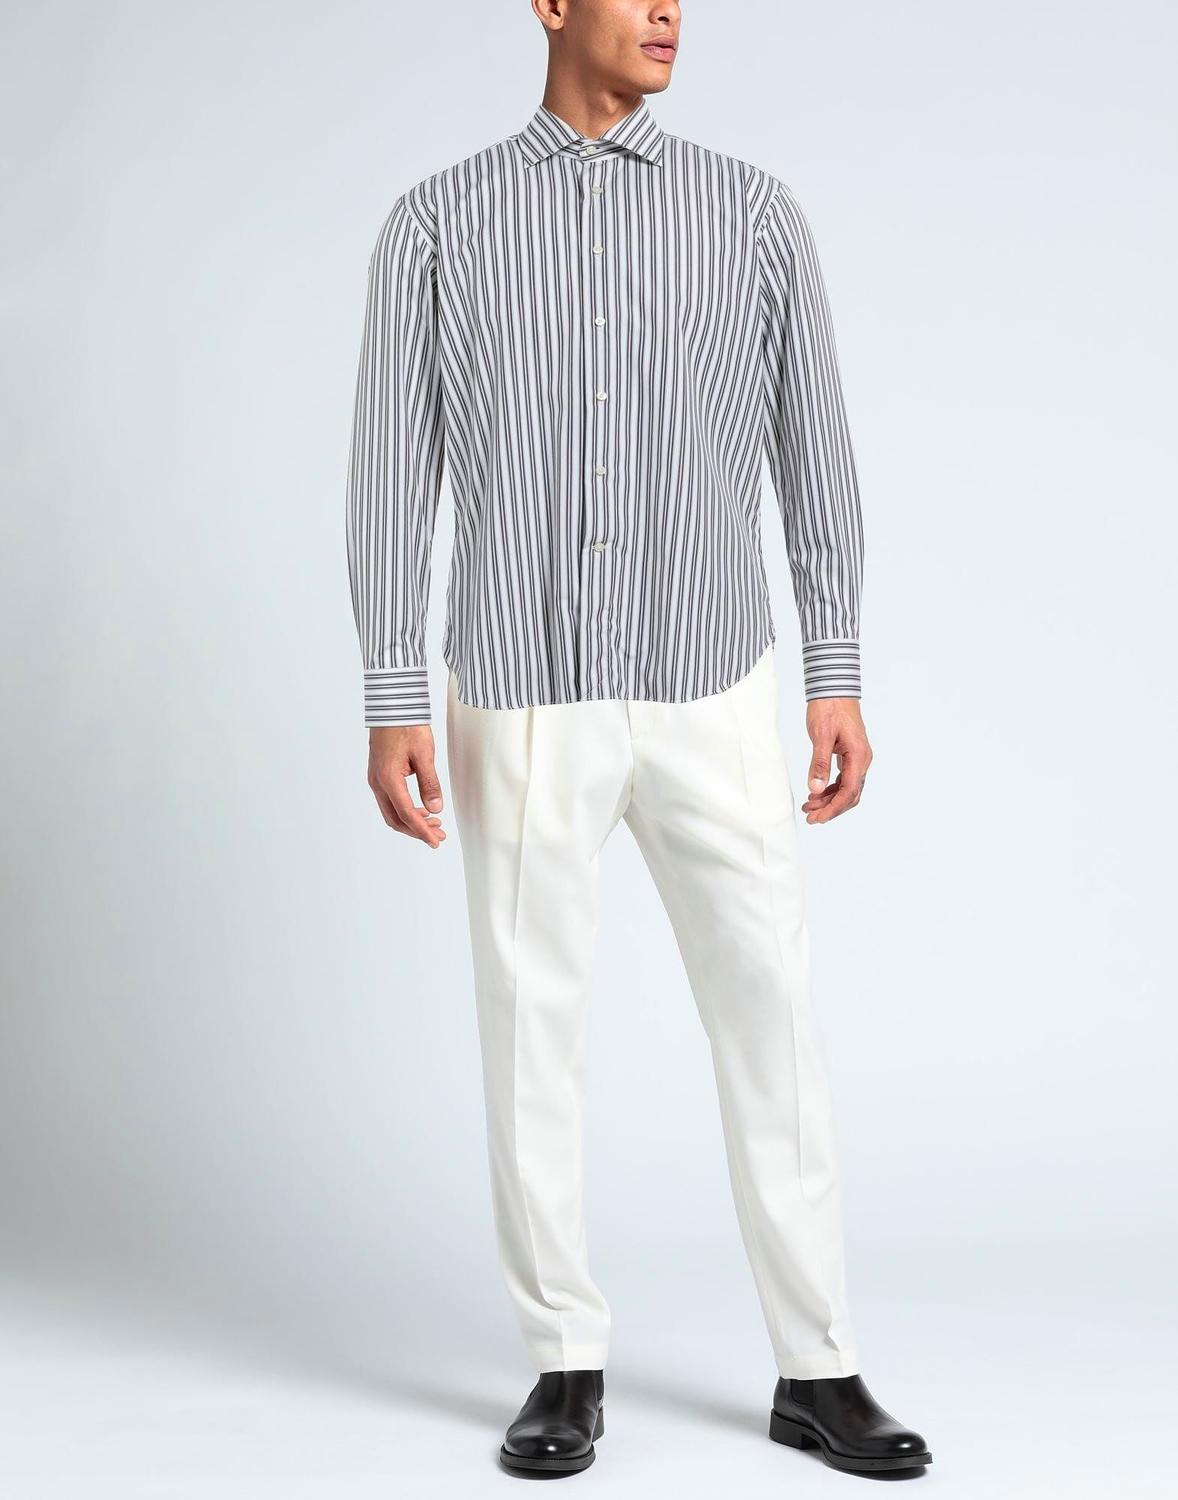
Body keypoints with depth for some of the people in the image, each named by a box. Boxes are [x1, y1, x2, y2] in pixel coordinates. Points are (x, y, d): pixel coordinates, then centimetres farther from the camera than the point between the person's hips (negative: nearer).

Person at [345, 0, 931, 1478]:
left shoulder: (755, 213, 5)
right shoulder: (439, 221, 1)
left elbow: (812, 453, 6)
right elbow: (393, 471, -1)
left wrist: (837, 680, 1)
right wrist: (390, 706, -7)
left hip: (711, 697, 1)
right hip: (522, 705, -1)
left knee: (771, 1024, 2)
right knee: (532, 1034, 4)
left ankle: (815, 1369, 16)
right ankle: (567, 1368, 20)